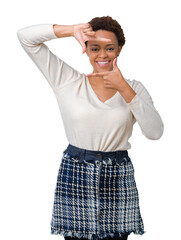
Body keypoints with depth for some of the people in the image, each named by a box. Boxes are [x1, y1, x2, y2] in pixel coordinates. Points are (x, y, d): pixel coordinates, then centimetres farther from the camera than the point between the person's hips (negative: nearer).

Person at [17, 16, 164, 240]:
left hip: (118, 179, 1)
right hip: (75, 176, -1)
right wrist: (72, 30, -14)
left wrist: (124, 88, -16)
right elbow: (26, 36, -2)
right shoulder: (68, 81, 2)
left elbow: (155, 132, -10)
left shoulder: (133, 87, 6)